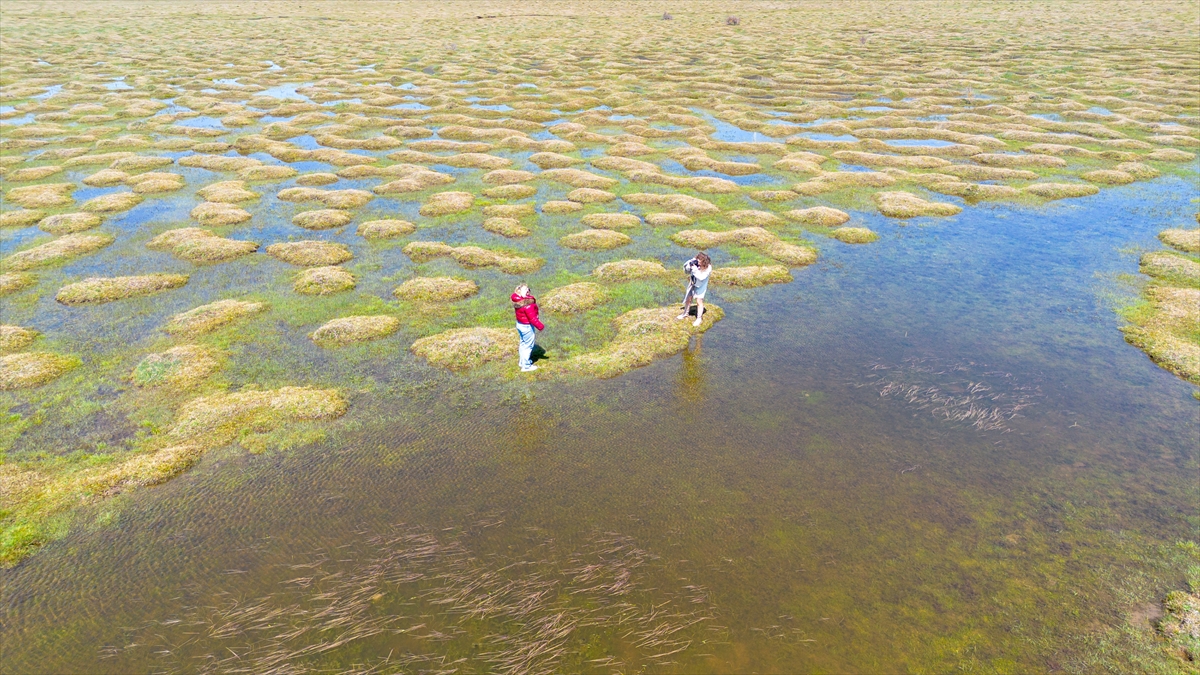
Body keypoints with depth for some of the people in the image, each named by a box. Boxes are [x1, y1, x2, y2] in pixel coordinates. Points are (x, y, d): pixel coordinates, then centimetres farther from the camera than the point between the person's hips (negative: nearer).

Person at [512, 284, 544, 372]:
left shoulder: (518, 301, -4)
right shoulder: (528, 305, -32)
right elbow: (532, 318, -27)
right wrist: (541, 327, -15)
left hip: (520, 324, 9)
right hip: (527, 327, -9)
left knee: (523, 343, 25)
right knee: (528, 346, 8)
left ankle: (523, 361, 42)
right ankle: (526, 366, 20)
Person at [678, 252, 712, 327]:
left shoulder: (708, 268, -29)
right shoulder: (694, 261, -21)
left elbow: (701, 277, -36)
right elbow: (685, 269, -13)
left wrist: (695, 269, -45)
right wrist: (689, 264, -34)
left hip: (701, 286, -4)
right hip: (692, 283, 4)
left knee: (699, 301, -1)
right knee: (688, 299, 18)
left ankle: (699, 318, 15)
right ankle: (685, 314, 39)